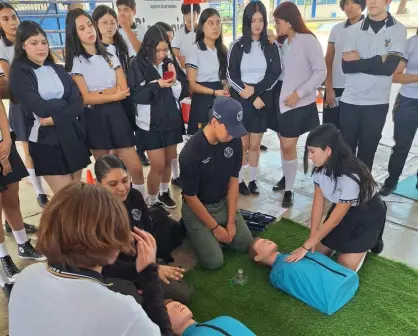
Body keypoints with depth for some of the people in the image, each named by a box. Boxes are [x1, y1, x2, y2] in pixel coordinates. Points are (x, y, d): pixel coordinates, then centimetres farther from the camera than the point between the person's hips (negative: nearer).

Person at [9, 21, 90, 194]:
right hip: (46, 141, -4)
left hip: (72, 135, 5)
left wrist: (54, 119, -17)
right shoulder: (19, 73, -3)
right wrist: (65, 103, -1)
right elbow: (40, 108, -16)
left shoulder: (58, 69, 11)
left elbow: (78, 103, -3)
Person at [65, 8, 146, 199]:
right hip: (94, 119, -3)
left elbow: (123, 89, -2)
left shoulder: (110, 55, 10)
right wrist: (114, 95, -7)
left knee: (136, 169, 0)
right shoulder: (75, 61, -1)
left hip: (116, 115, 3)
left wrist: (98, 93, -11)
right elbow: (85, 98, -11)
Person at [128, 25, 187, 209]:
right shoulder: (138, 65, -9)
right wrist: (157, 85, -21)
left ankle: (164, 193, 38)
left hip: (172, 120, 5)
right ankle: (152, 202, 19)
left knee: (169, 162, 16)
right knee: (158, 166, -1)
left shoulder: (171, 63, 2)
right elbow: (135, 95, -14)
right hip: (150, 124, -4)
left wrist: (175, 81, -15)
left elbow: (182, 92, 3)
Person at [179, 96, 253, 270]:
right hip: (197, 208, -5)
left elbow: (233, 180, -4)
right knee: (214, 261, -12)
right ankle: (194, 231, 14)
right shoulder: (191, 152, -29)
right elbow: (190, 197, -19)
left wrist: (231, 222, -6)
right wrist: (215, 227, -12)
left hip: (224, 203, 5)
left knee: (245, 244, 0)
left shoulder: (235, 141, -13)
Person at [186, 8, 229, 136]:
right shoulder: (195, 51, -8)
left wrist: (225, 89, -4)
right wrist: (215, 92, -20)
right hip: (203, 103, -5)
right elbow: (192, 85, -10)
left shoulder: (223, 50, 10)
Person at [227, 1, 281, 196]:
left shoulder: (271, 46, 3)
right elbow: (231, 75, -4)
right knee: (242, 144, 5)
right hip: (241, 101, -1)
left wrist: (255, 90, -15)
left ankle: (253, 180, 20)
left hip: (262, 100, 1)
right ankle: (240, 180, 16)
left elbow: (274, 74, -2)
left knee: (255, 145, 8)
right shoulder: (237, 46, 0)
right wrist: (249, 94, -13)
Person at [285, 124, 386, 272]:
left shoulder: (350, 177, -38)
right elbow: (318, 203, -10)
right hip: (341, 208, 6)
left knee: (344, 268, -5)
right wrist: (312, 239, -14)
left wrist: (306, 246, -27)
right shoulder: (320, 168, -17)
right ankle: (344, 239, 25)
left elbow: (335, 219, -31)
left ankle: (370, 241, 17)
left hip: (367, 214, -6)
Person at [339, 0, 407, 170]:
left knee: (368, 150, 8)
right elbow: (346, 66, -7)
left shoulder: (398, 30, 0)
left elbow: (389, 66, -13)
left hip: (377, 103, -1)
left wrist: (359, 61, -11)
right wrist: (377, 60, -12)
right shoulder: (352, 30, 4)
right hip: (350, 101, 1)